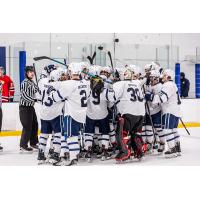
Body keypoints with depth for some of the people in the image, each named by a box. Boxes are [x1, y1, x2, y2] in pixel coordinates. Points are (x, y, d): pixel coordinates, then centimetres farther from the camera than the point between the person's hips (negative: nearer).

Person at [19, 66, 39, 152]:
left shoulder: (32, 82, 13)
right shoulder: (25, 82, -13)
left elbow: (36, 90, 19)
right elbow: (24, 95, -22)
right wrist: (34, 99, -28)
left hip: (30, 106, 9)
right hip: (24, 107, -9)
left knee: (35, 125, 15)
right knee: (27, 127, -7)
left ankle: (33, 143, 28)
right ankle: (23, 146, 3)